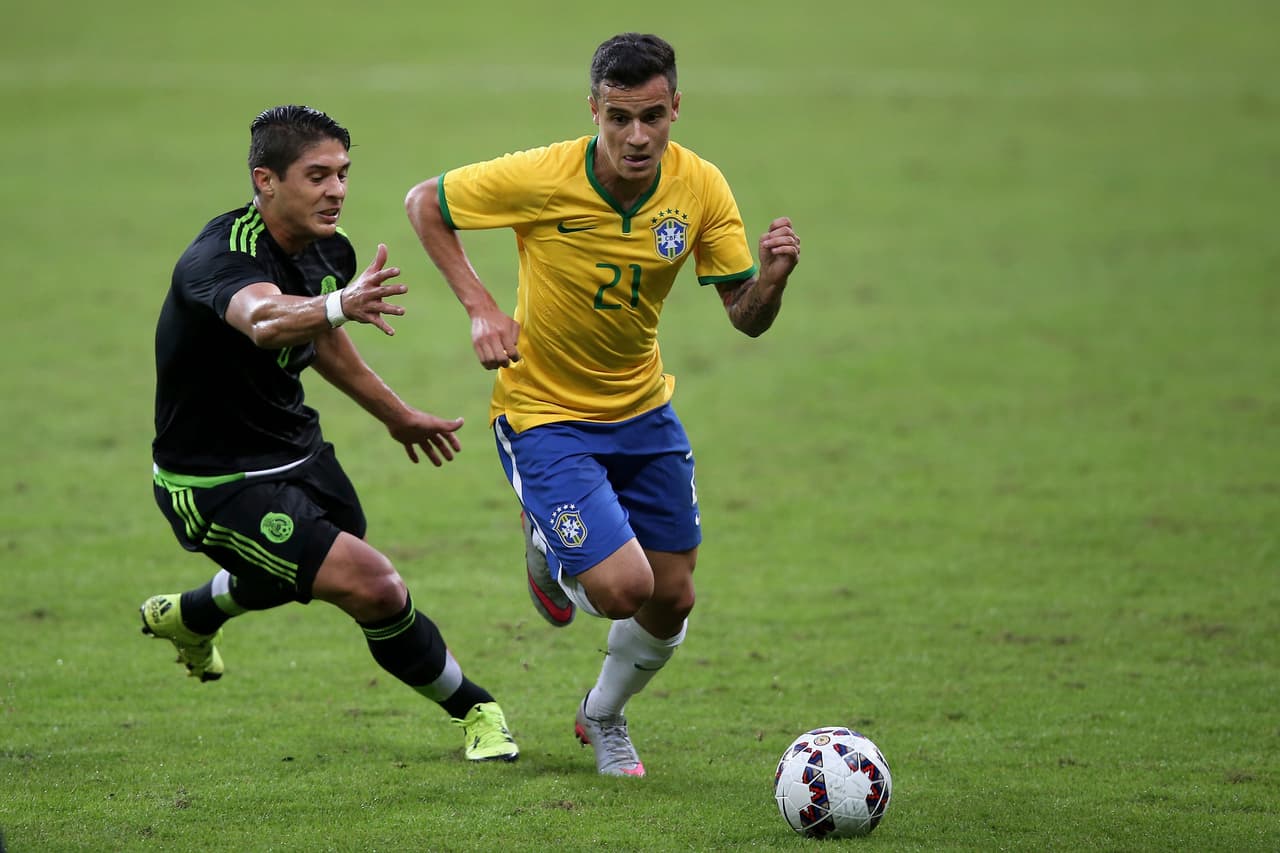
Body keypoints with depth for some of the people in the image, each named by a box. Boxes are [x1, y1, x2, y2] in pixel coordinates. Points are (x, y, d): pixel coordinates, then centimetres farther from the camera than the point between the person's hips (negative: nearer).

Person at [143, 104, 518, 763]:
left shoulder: (330, 251, -3)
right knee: (372, 586, -19)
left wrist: (396, 414, 31)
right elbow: (263, 319, -54)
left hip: (296, 449, 9)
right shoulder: (218, 256, -30)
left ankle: (188, 617, 62)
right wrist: (339, 305, -74)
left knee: (304, 575, 33)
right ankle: (472, 710, 2)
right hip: (216, 481, -9)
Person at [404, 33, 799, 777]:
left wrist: (773, 277, -32)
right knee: (622, 587, -19)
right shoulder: (542, 178, -24)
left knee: (672, 601, 8)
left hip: (643, 410, 5)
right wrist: (481, 308, -17)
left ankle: (604, 717, 39)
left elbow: (746, 317, -9)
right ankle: (549, 552, 18)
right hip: (545, 415, -5)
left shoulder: (700, 187, -13)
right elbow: (424, 203, -9)